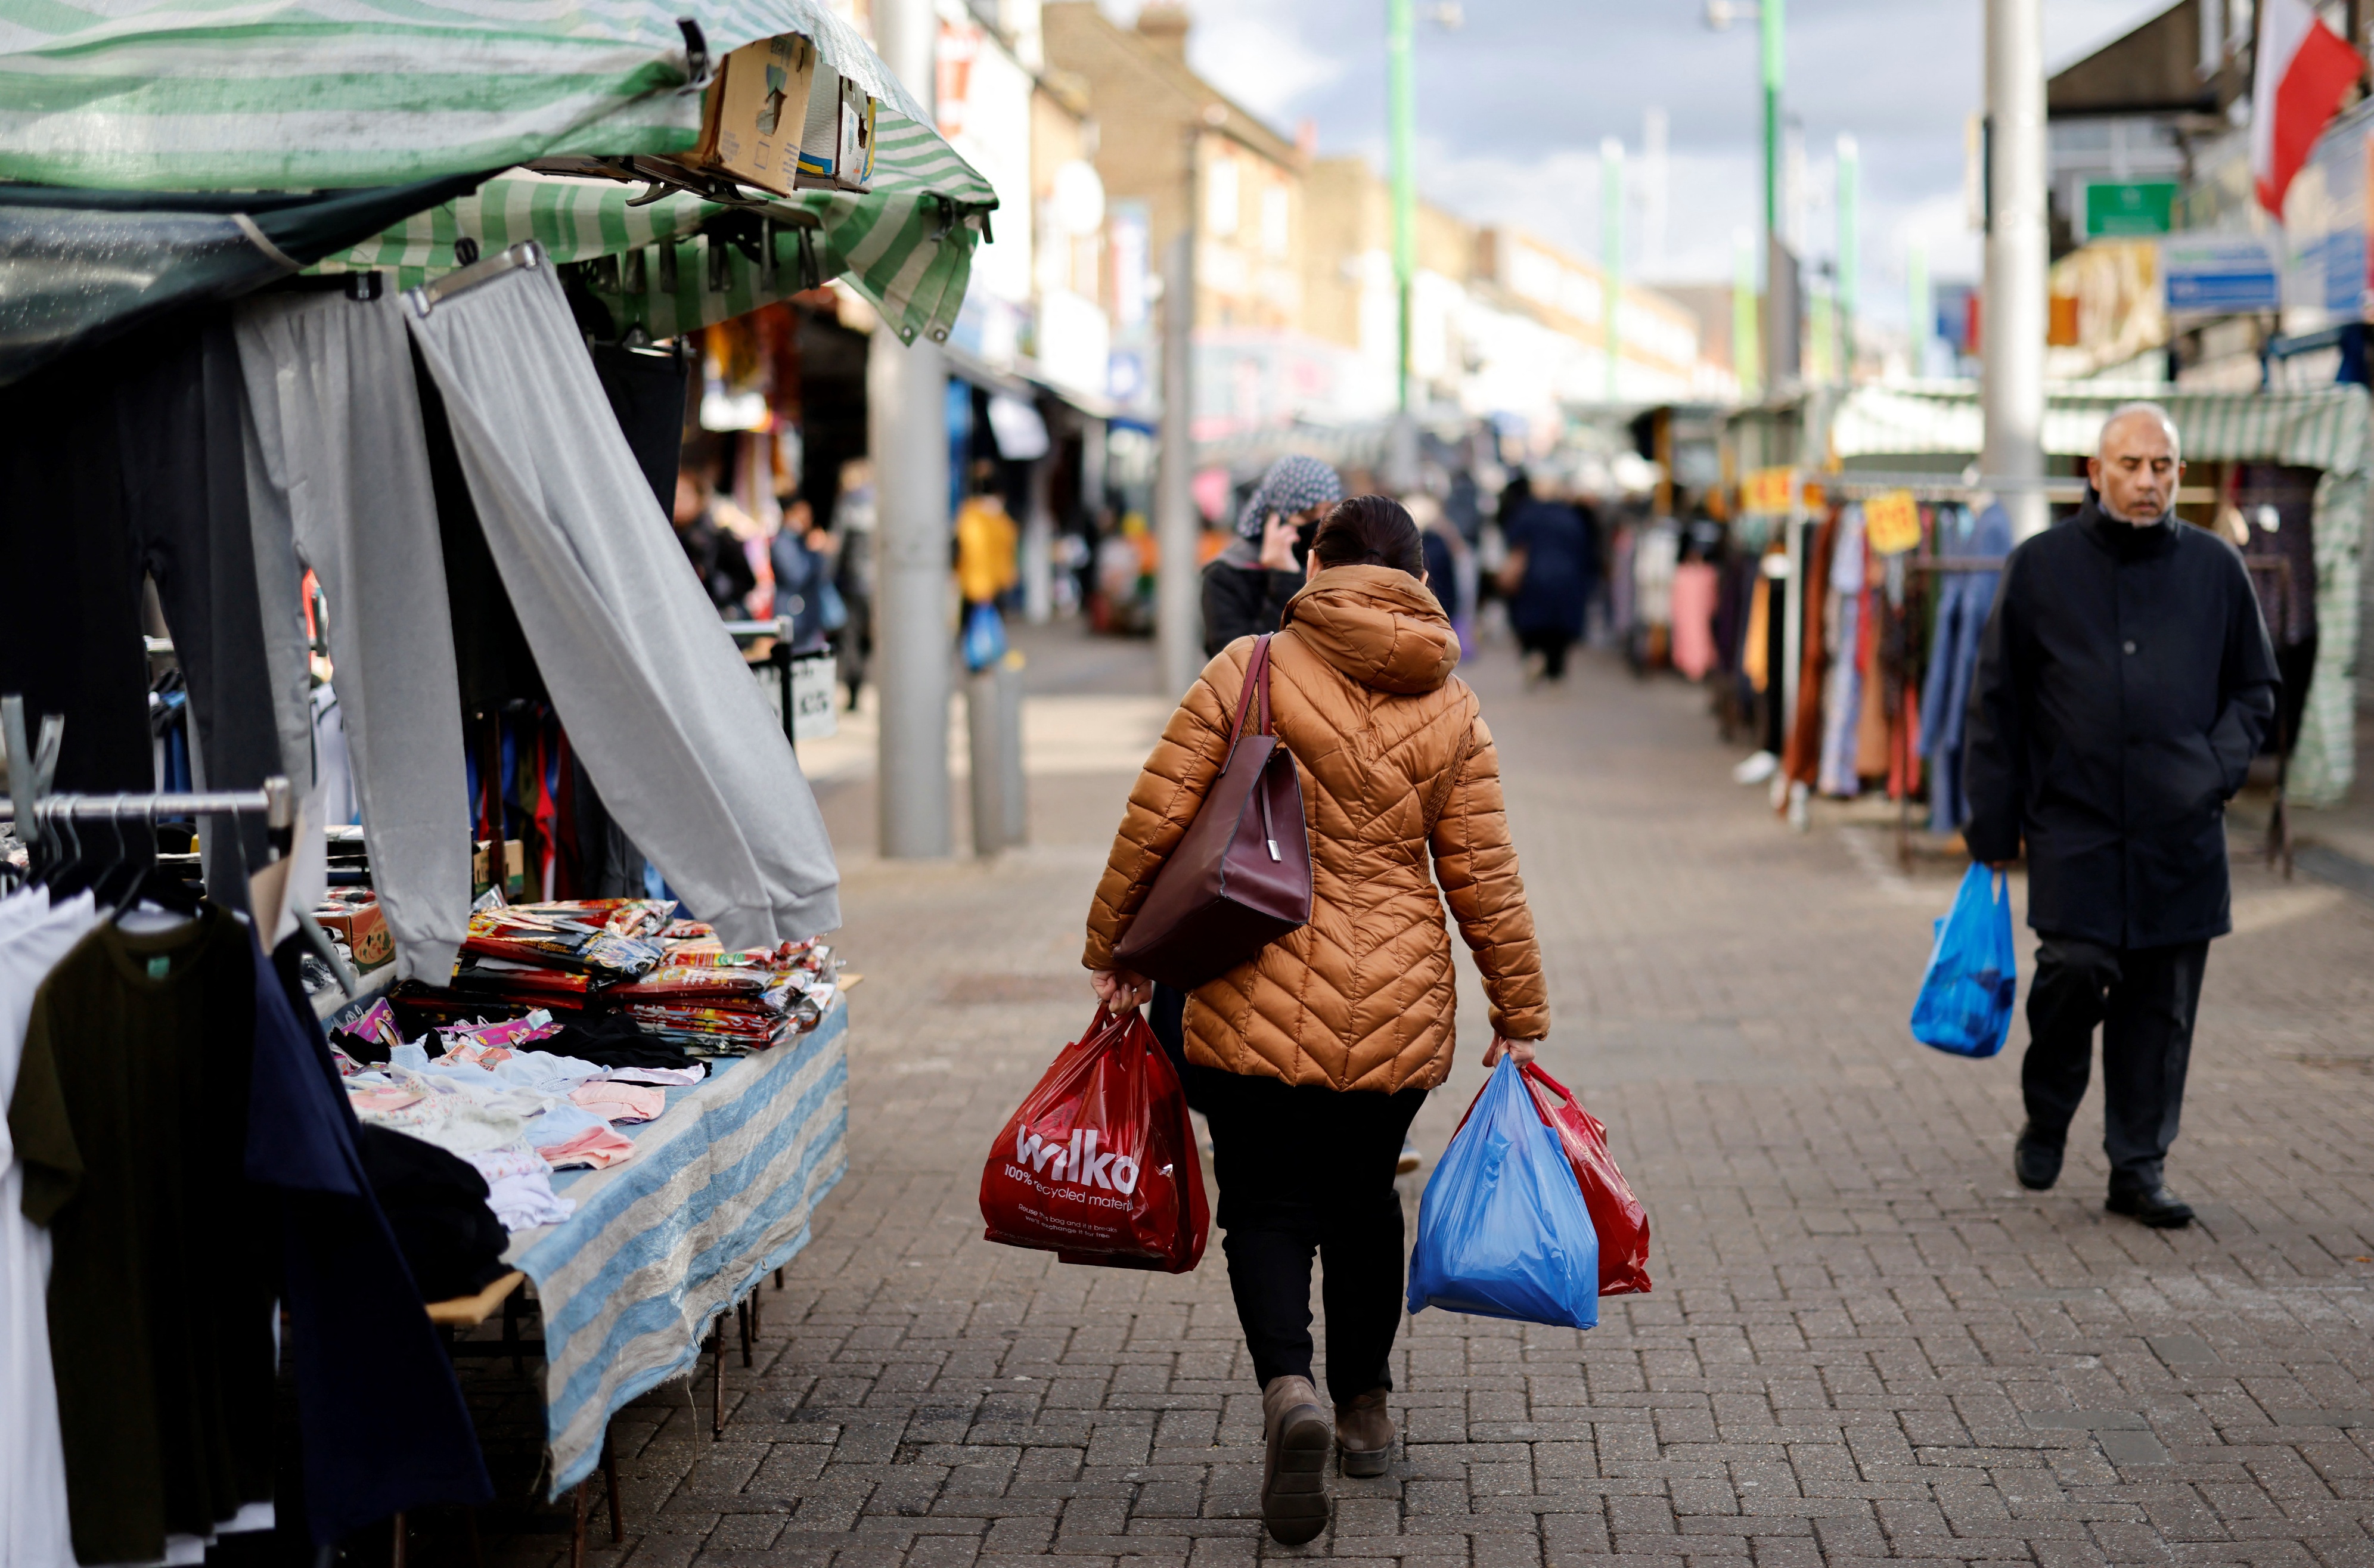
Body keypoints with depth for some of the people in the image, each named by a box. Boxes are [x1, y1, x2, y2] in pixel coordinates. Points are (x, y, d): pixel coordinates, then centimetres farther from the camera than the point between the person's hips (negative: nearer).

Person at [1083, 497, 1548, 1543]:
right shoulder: (1452, 713, 2)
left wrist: (1114, 948, 6)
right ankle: (1365, 1407, 32)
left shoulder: (1245, 674, -6)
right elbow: (1485, 878, 4)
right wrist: (1521, 1013, 13)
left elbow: (1154, 821, -6)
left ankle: (1288, 1389, -21)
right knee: (1362, 1197, 21)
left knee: (1267, 1205, 4)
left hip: (1258, 1000, -3)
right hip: (1397, 1008, 3)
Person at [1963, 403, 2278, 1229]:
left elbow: (2255, 686, 18)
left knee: (2162, 1003, 3)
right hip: (2073, 823, -2)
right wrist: (1992, 821, 3)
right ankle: (2046, 1117, 12)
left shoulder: (2216, 568, 8)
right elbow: (1997, 702, 7)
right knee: (2074, 967, -15)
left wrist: (2220, 767, 0)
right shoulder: (2040, 568, 4)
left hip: (2182, 835, 2)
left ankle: (2139, 1166, 15)